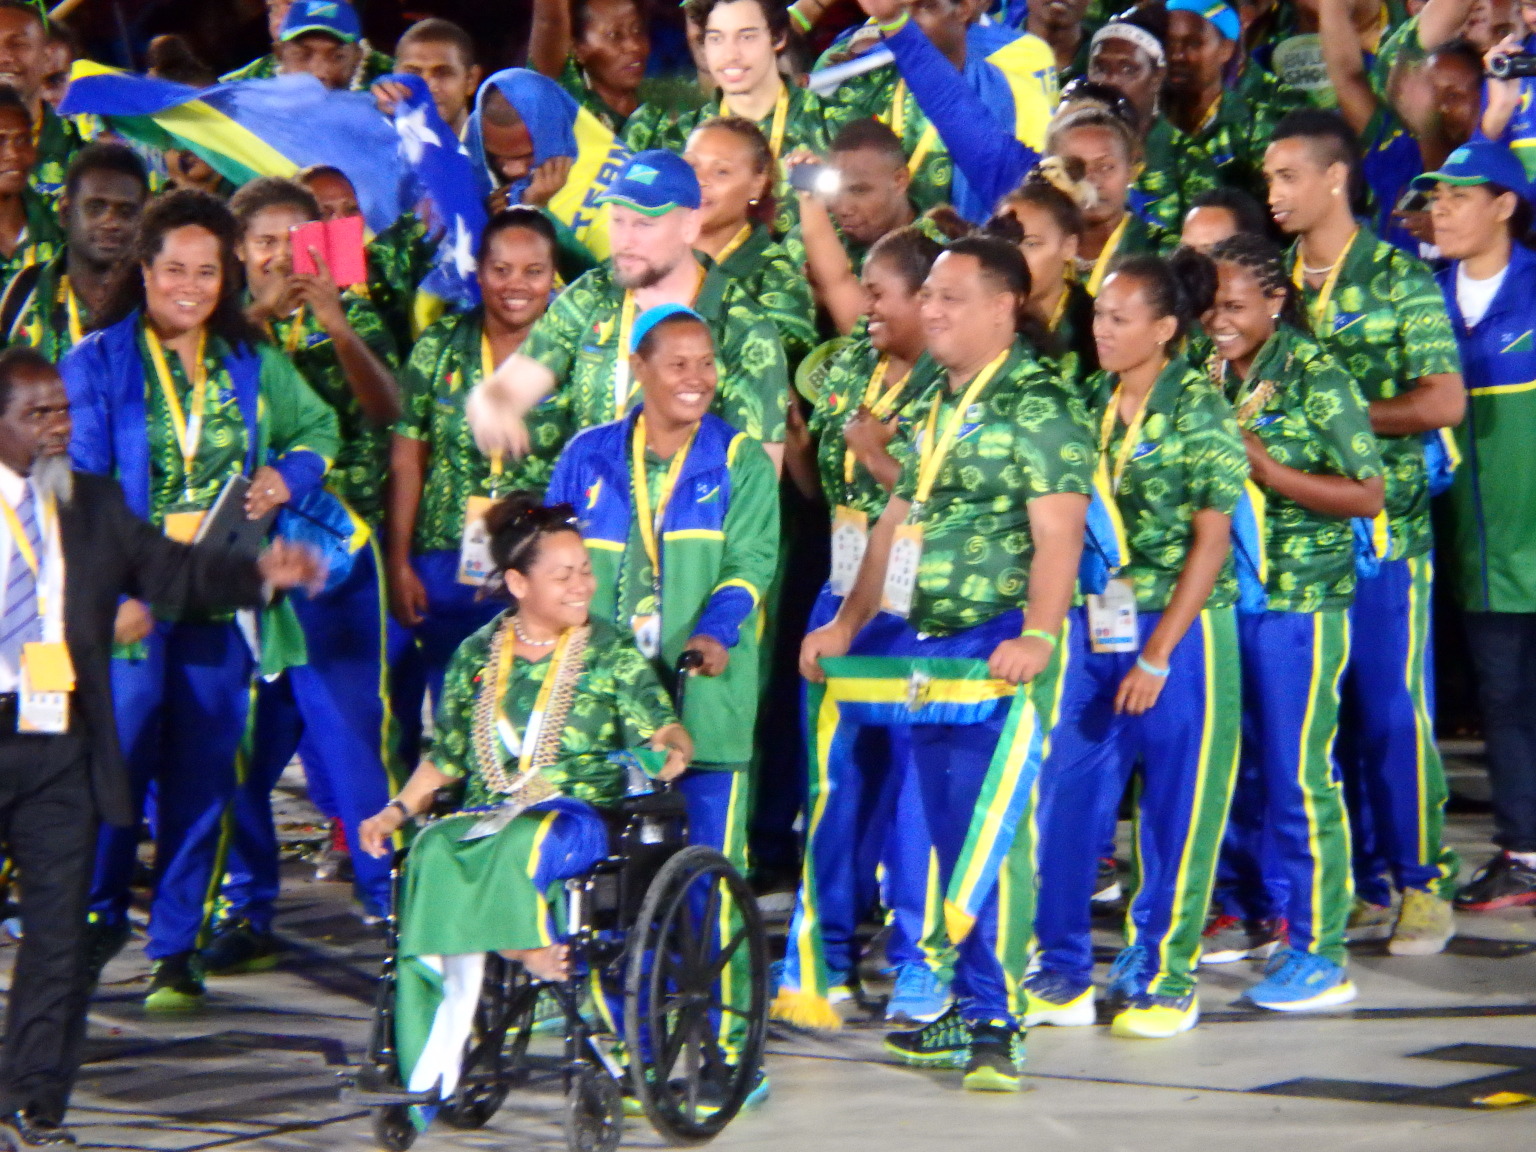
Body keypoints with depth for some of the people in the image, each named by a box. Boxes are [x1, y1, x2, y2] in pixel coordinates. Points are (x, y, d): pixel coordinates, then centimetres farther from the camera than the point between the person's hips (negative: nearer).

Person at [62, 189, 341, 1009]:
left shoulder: (251, 364, 10)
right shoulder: (97, 364, 0)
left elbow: (318, 429, 25)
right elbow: (82, 490, -5)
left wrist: (289, 477, 2)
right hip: (131, 599, -3)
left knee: (203, 772, 3)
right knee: (121, 758, -5)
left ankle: (176, 948, 12)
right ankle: (100, 917, 18)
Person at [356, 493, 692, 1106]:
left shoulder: (612, 653, 8)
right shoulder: (477, 655, 15)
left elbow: (663, 729, -3)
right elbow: (444, 759, 19)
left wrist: (671, 749, -27)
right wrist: (396, 811, 4)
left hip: (579, 816, -3)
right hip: (486, 816, 3)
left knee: (515, 845, -38)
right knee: (432, 852, -33)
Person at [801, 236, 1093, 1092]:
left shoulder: (1038, 405, -9)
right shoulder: (941, 403, 17)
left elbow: (1059, 531, -17)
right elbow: (902, 518, 22)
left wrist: (1038, 636, -28)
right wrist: (849, 621, 17)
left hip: (1002, 649, -8)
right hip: (930, 647, 8)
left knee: (988, 836, -12)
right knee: (954, 837, 11)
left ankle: (995, 1026, -10)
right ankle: (970, 1015, 17)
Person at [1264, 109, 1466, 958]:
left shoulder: (1399, 280, -3)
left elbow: (1444, 402, -8)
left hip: (1381, 522, -5)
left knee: (1390, 711, -5)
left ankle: (1423, 885, 3)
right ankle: (1347, 877, 16)